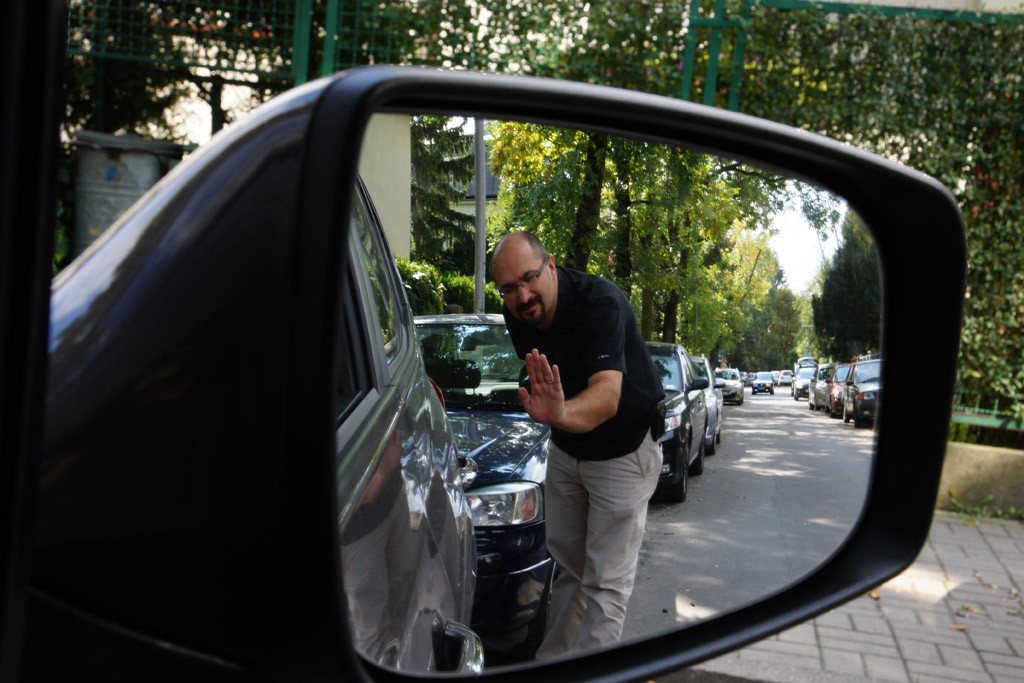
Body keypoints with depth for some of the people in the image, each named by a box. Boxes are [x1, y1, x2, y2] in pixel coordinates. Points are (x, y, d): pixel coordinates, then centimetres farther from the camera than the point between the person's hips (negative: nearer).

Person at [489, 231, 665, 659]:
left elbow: (607, 395, -46)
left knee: (606, 580, -5)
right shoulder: (517, 315, -10)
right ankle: (550, 660, 28)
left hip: (624, 450, -6)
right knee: (567, 567, 16)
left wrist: (562, 414, -64)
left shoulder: (600, 302, -32)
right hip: (566, 449, 7)